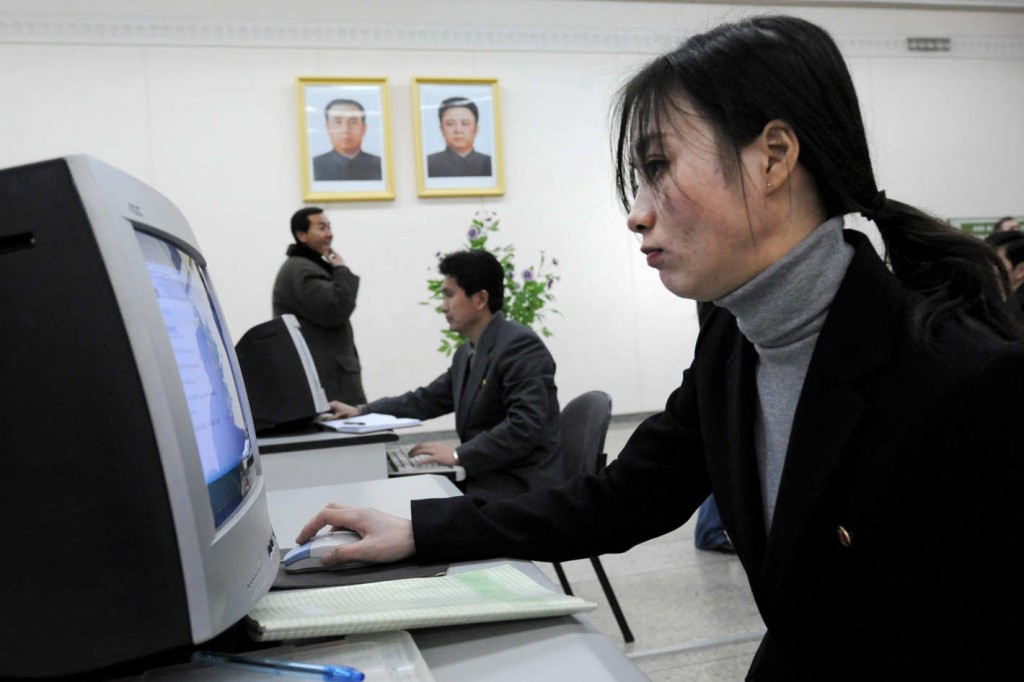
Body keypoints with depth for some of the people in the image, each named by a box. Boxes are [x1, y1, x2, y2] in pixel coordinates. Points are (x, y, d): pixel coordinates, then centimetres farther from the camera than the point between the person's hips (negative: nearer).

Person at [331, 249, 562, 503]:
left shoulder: (520, 345, -15)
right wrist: (361, 411, 15)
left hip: (521, 486, -8)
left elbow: (526, 424, -24)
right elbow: (427, 400, 22)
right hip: (484, 476, 8)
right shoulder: (467, 353, 13)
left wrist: (459, 455, -23)